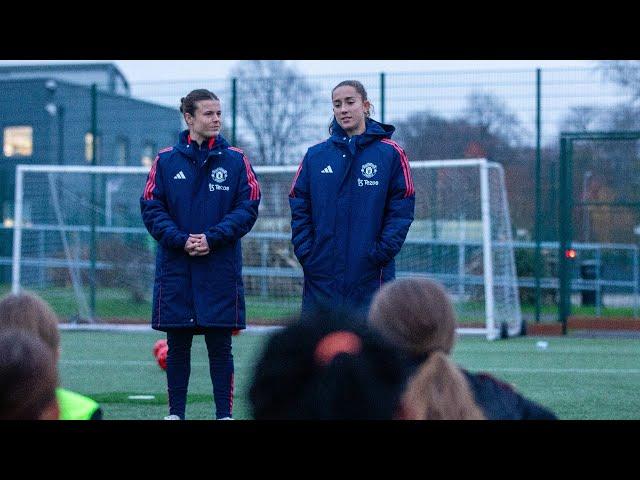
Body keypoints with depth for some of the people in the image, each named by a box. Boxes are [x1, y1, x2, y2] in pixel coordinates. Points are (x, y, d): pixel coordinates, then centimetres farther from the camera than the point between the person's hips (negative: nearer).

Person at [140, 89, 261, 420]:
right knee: (177, 345, 7)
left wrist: (213, 238, -13)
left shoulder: (235, 160, 3)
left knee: (220, 346, 1)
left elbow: (248, 207, -2)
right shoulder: (166, 160, 4)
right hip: (175, 268, 1)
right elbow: (151, 208, 1)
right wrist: (180, 240, -13)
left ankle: (225, 413, 7)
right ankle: (176, 412, 15)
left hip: (221, 268, -1)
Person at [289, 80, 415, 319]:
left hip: (371, 275, -3)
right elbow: (299, 207, 9)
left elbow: (402, 209, -2)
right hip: (322, 275, 3)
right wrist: (305, 252, -3)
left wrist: (381, 253, -11)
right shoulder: (315, 155, 10)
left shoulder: (390, 153, 1)